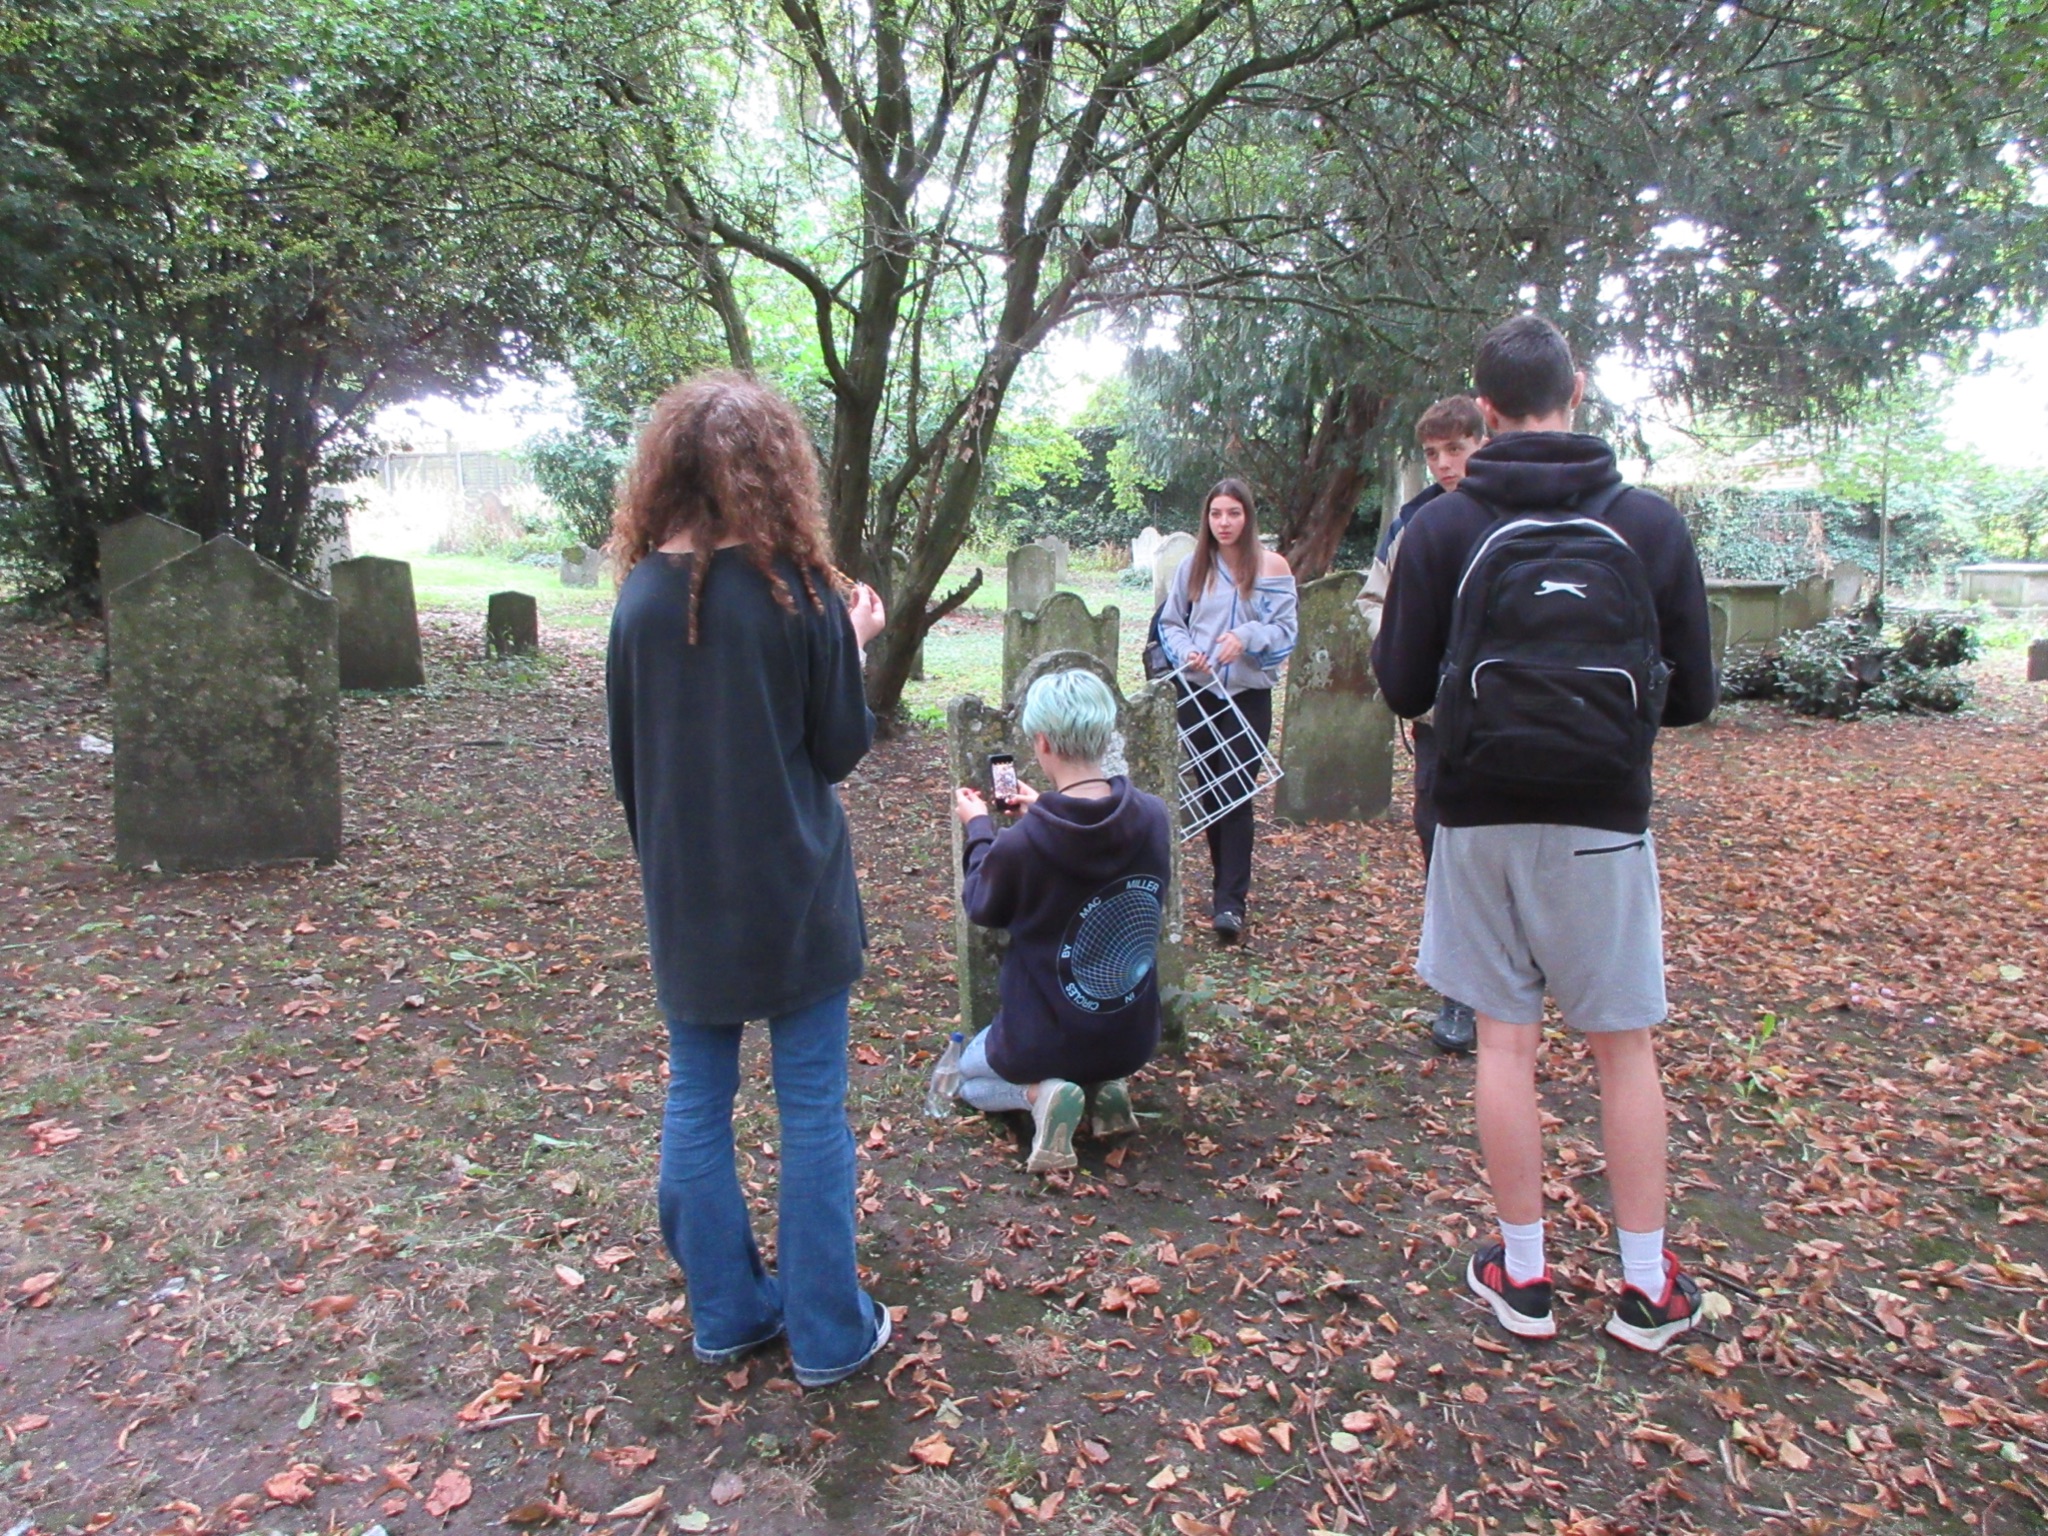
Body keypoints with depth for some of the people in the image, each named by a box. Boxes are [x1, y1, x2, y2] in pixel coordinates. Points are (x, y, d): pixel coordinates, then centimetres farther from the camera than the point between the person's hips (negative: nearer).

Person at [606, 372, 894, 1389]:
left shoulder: (642, 596, -3)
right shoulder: (795, 592, -13)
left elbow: (625, 758, 5)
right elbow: (839, 749, -5)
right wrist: (856, 644, 7)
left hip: (684, 894, 4)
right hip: (792, 889, -3)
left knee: (697, 1102, 16)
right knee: (812, 1110, 8)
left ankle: (726, 1312, 29)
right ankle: (828, 1333, 20)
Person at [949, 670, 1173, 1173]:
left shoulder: (1019, 844, -29)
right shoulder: (1153, 817, -16)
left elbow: (983, 908, -6)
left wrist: (978, 828, 6)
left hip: (1045, 1040, -5)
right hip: (1134, 1037, 5)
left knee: (971, 1075, 28)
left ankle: (1038, 1092, -2)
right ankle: (1104, 1084, 9)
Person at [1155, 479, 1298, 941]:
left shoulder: (1272, 568, -1)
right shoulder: (1193, 567, 5)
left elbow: (1285, 630, -3)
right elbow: (1169, 623, 9)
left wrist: (1247, 636, -22)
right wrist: (1186, 651, -11)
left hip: (1248, 694, -3)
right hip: (1198, 692, 3)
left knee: (1237, 794, -8)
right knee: (1210, 791, 10)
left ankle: (1230, 903, -7)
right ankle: (1227, 884, 27)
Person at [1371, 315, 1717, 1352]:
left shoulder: (1443, 530, -5)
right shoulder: (1650, 525, -2)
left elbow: (1402, 689, -2)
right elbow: (1692, 696, 3)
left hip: (1482, 818, 0)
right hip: (1604, 820, 0)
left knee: (1505, 1041, 9)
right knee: (1624, 1049, 11)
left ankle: (1522, 1275, 19)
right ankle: (1647, 1287, 21)